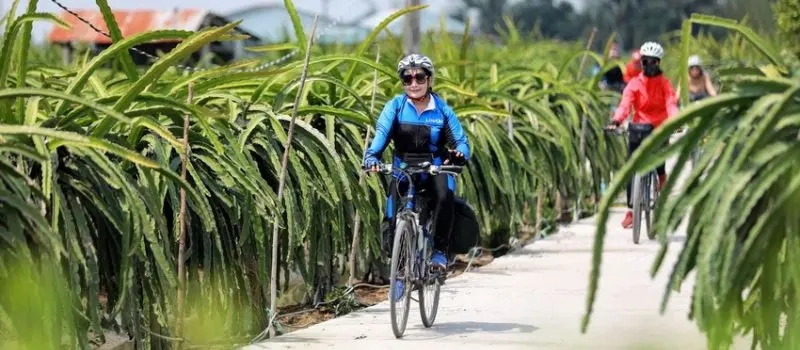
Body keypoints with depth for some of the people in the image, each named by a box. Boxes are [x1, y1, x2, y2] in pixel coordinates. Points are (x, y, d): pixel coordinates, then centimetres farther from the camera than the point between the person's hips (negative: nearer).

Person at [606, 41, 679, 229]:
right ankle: (630, 211, 1)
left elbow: (671, 103, -16)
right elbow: (625, 104, -13)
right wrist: (616, 121, -32)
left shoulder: (664, 84, -1)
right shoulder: (634, 84, 1)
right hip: (638, 129, 1)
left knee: (658, 165, -18)